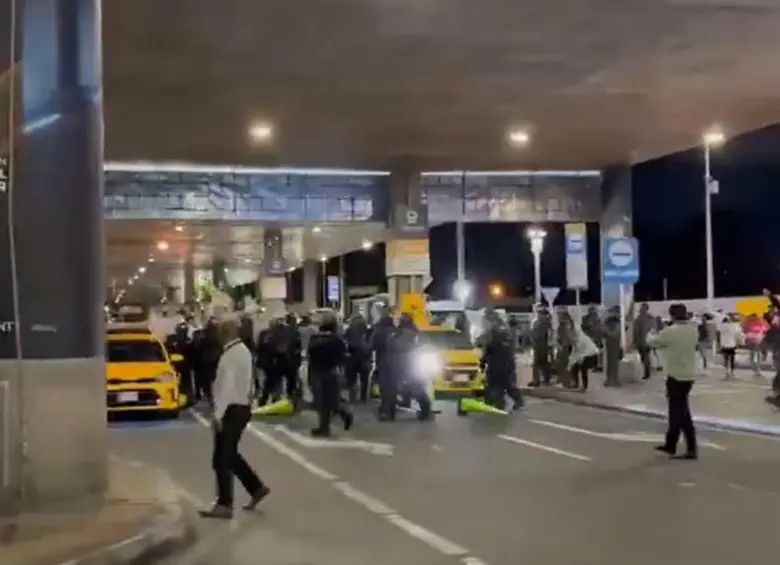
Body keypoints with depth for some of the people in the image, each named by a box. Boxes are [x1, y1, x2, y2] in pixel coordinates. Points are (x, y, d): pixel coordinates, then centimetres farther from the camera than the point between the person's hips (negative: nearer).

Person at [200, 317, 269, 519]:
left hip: (233, 410, -10)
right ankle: (256, 487, 23)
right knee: (230, 455, 19)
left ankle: (224, 505, 3)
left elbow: (228, 386, -24)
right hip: (240, 407, 10)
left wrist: (218, 413, -23)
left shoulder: (231, 353, -19)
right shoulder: (242, 350, 12)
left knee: (221, 459, -3)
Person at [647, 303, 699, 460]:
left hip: (676, 376, -7)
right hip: (689, 375, 7)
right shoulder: (694, 330, 3)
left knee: (681, 413, -2)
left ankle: (692, 449, -2)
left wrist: (652, 334, 20)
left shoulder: (670, 332, -16)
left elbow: (651, 341, -3)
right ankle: (670, 444, 20)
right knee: (676, 410, 15)